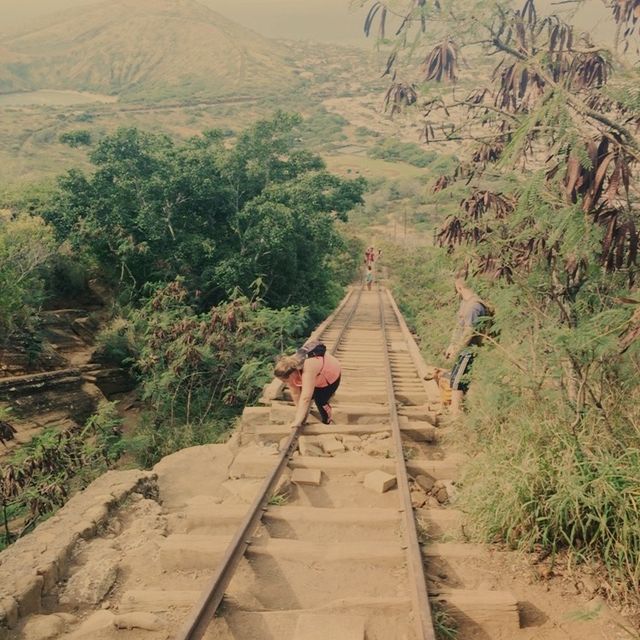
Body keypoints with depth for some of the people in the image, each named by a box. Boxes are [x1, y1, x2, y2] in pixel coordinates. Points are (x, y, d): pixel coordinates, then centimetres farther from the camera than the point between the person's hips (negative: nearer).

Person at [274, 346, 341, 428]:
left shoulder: (308, 370, -47)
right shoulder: (289, 370, -26)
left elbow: (305, 399, -50)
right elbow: (295, 393, -18)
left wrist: (298, 421, -51)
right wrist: (299, 413, -16)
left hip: (331, 375, -6)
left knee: (320, 401, -11)